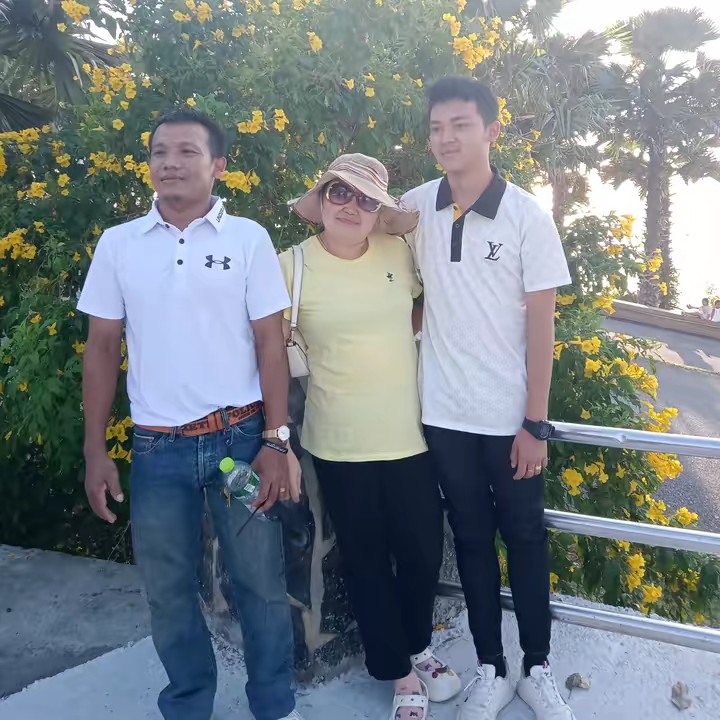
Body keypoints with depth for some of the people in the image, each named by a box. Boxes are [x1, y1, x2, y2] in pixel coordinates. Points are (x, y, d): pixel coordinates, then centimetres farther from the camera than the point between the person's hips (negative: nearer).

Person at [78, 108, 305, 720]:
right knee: (168, 590, 14)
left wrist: (275, 442, -7)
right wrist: (95, 450, 4)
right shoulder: (117, 244, 5)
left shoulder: (248, 239, -1)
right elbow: (102, 349, 7)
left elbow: (270, 343, -2)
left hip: (240, 437, -2)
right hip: (157, 446, 2)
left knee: (260, 582, 8)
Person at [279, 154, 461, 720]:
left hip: (409, 436, 3)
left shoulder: (398, 253, 0)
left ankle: (417, 646, 46)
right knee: (366, 562, 13)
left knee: (424, 552, 15)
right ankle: (401, 673, 36)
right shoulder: (292, 267, -8)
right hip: (339, 446, -2)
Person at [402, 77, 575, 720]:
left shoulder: (526, 215, -7)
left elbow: (541, 322, -8)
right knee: (472, 540, 14)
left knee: (526, 538, 11)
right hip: (445, 413, 2)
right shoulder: (415, 207, 1)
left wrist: (535, 423, -9)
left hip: (511, 415, -2)